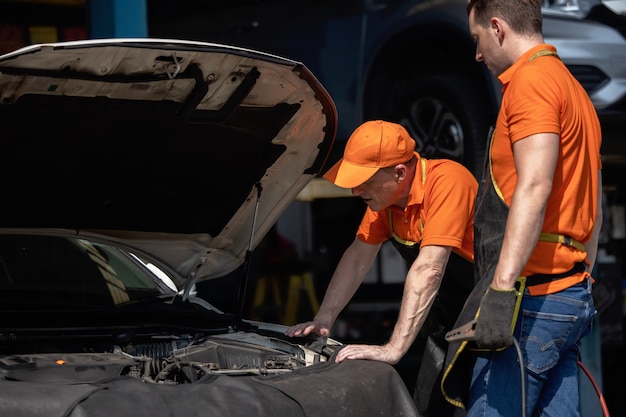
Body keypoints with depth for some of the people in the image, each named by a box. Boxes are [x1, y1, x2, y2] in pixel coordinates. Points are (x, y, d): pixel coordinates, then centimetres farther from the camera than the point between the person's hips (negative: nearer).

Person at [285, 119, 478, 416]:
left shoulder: (447, 181, -30)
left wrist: (393, 349, -38)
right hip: (450, 311, 8)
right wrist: (324, 320, -2)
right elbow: (358, 258, 6)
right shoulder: (384, 195, -4)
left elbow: (428, 269, -35)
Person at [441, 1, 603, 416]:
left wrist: (501, 288, -27)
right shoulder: (576, 92, 23)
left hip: (534, 297, -10)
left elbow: (534, 188, -22)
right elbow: (593, 210, 24)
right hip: (574, 296, 10)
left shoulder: (532, 79, -9)